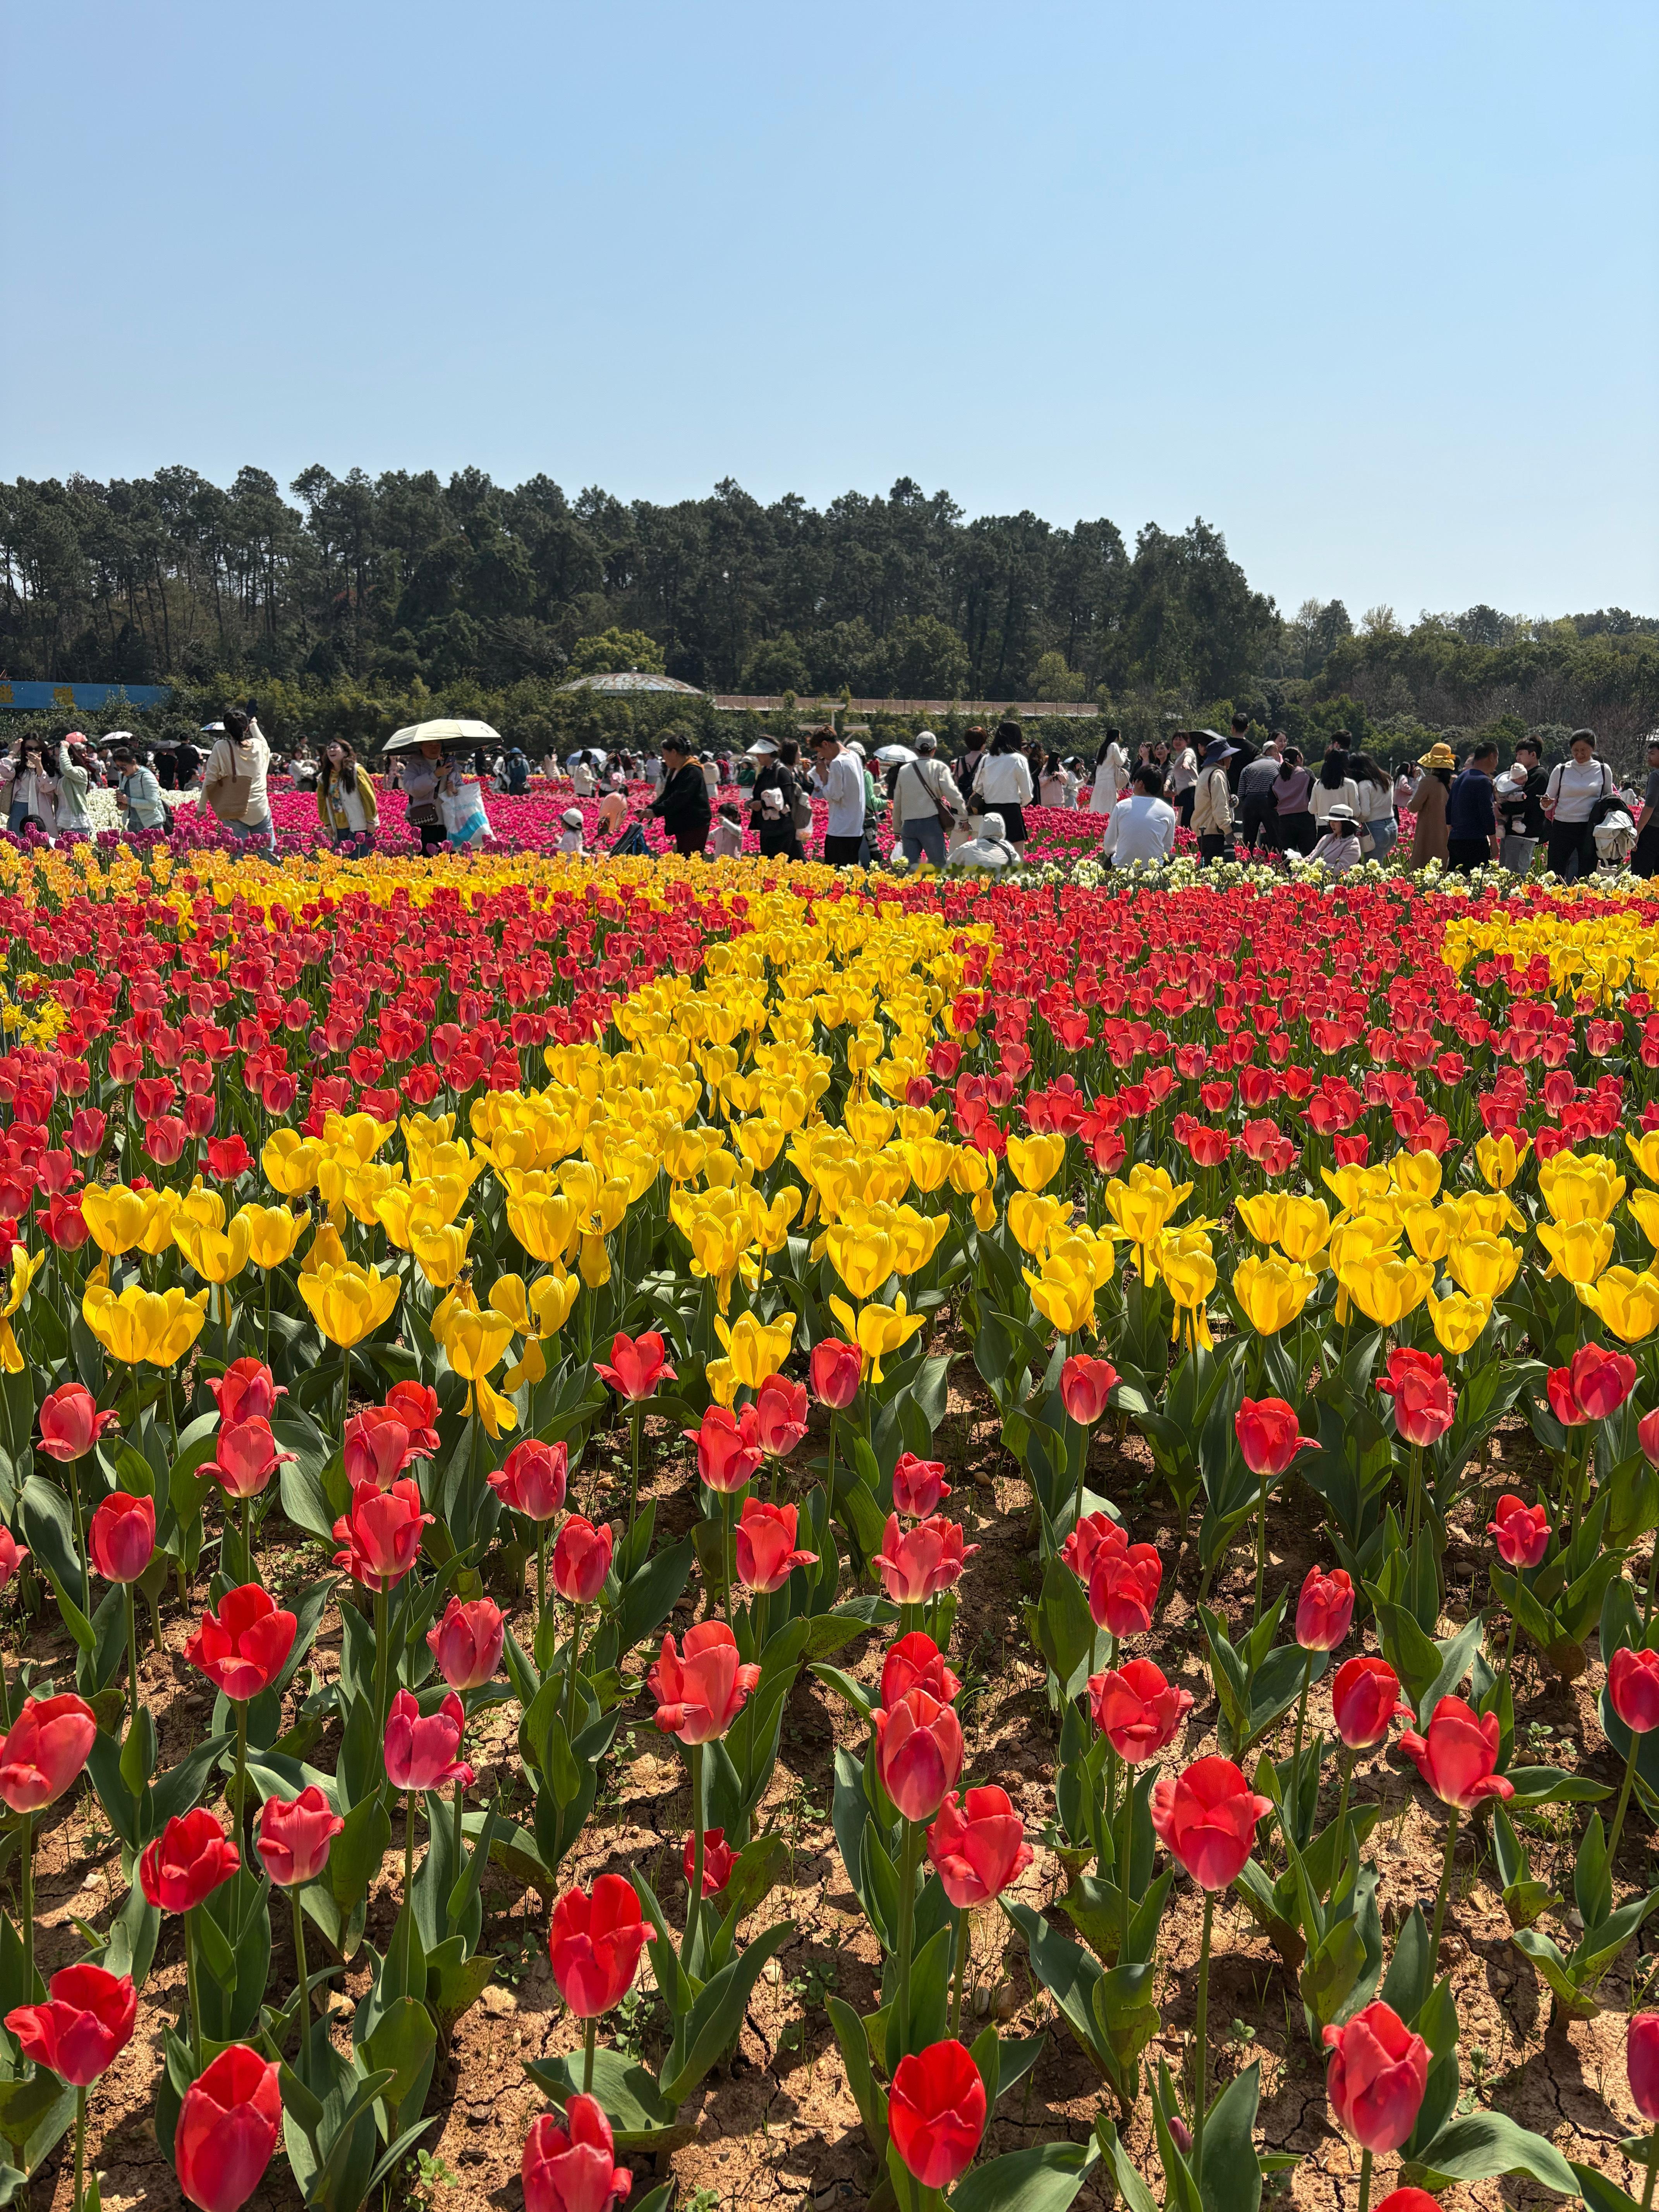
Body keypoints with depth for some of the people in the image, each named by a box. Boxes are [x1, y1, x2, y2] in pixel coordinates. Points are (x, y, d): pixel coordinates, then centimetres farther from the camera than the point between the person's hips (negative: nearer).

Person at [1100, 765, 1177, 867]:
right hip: (1154, 869, 0)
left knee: (1106, 855, 35)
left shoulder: (1121, 806, -6)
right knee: (1173, 858, 32)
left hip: (1121, 867, 0)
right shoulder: (1168, 812, -5)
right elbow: (1168, 847, 4)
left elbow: (1109, 845, 2)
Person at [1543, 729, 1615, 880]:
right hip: (1562, 827, 0)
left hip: (1589, 830, 0)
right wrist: (1547, 803, -18)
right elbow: (1547, 804, 6)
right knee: (1554, 876, -3)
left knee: (1587, 877, 2)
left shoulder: (1603, 770, 5)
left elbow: (1609, 800, 17)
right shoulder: (1561, 770, 3)